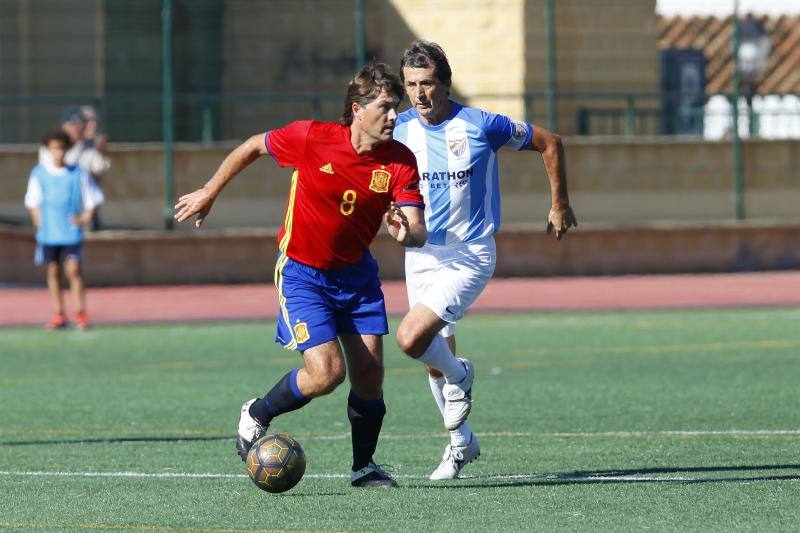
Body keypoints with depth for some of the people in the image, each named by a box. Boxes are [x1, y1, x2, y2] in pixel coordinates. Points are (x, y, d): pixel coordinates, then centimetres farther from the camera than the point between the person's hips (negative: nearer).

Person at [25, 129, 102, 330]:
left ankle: (81, 314, -3)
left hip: (71, 231, -2)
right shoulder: (39, 173, 1)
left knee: (73, 270, -9)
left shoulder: (77, 174, -3)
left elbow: (90, 201, 6)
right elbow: (32, 201, 11)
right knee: (53, 272, 6)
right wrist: (38, 222, 0)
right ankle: (58, 315, 14)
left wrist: (83, 218, -9)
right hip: (48, 232, 2)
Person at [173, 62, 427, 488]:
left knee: (369, 372, -3)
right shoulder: (311, 138, -21)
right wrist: (209, 193, 6)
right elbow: (252, 148, -3)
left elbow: (418, 232, -19)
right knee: (327, 372, -17)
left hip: (355, 272, 4)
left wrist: (405, 231, -43)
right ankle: (256, 415, 12)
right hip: (302, 272, -4)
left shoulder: (400, 161, -13)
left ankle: (363, 466, 20)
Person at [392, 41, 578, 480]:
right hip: (421, 257, 5)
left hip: (469, 257, -5)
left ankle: (459, 375, 9)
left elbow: (549, 143, 1)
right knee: (437, 358, 12)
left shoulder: (481, 125, -13)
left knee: (412, 338, -22)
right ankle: (461, 441, 32)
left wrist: (560, 205, 8)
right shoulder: (401, 130, -2)